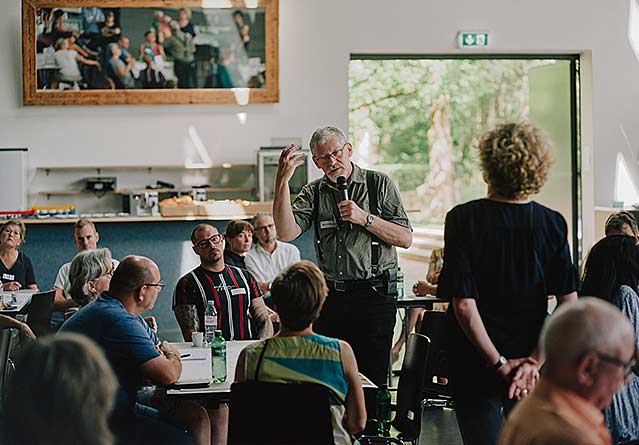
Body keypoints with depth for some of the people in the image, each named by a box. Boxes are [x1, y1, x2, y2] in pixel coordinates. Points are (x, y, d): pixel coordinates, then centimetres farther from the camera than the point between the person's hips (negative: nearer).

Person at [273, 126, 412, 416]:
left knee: (372, 379, -1)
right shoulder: (313, 193, 9)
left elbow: (405, 239, -2)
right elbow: (286, 233, -7)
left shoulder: (379, 184, 3)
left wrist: (365, 218, -12)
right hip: (330, 298, 3)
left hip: (374, 295, -3)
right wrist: (282, 181, -12)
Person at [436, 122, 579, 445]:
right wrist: (534, 362, -9)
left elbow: (464, 305, -18)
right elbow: (569, 306, -9)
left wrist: (499, 363, -12)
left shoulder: (464, 219, -13)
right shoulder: (553, 224, -5)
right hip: (531, 365, 3)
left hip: (476, 367, -3)